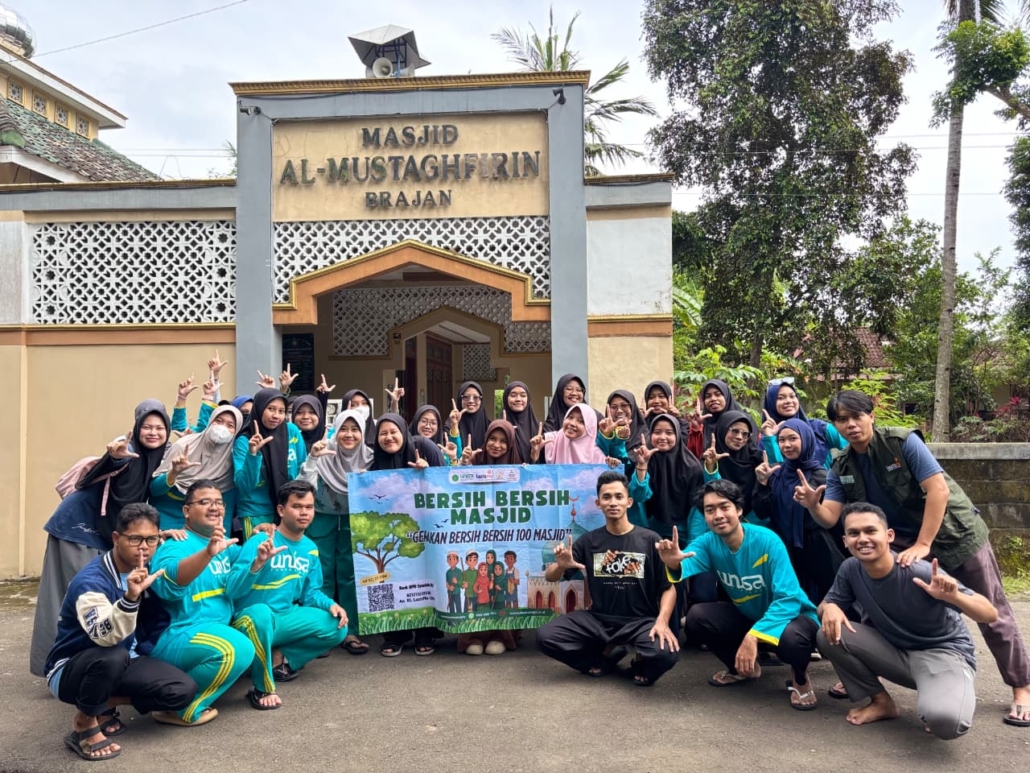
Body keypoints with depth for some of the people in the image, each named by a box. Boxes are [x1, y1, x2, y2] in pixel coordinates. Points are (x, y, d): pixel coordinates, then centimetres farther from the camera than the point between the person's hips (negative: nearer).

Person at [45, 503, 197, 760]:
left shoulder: (146, 573, -4)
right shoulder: (90, 581, -24)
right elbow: (106, 637, -39)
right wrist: (130, 597, -53)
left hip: (124, 664, 6)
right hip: (70, 670, -6)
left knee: (184, 690, -17)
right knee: (113, 657, -40)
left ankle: (104, 705, 4)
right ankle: (84, 725, -12)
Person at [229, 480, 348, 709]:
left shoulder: (310, 549, 3)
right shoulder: (260, 541, -17)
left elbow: (310, 592, 11)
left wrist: (331, 604, -8)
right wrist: (258, 563, -42)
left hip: (285, 617, 6)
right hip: (251, 618, -6)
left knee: (337, 626, -7)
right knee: (261, 613, -40)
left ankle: (280, 658, 2)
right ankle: (263, 688, -21)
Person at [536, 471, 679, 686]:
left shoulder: (650, 540, -2)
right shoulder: (589, 541, 3)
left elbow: (668, 587, -2)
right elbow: (550, 577, 2)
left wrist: (662, 621, -21)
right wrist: (561, 566, -23)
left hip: (641, 620, -3)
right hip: (598, 619, 3)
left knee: (666, 653, -34)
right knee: (544, 636, -17)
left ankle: (643, 664, 5)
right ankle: (607, 655, 7)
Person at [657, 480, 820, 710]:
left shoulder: (768, 542, -27)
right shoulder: (708, 542, -15)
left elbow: (789, 600, -32)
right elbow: (685, 564, -35)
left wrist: (753, 636, -44)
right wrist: (674, 565, -61)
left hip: (789, 615, -5)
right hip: (747, 615, 5)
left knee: (791, 638, -39)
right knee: (696, 618, -17)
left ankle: (799, 678, 0)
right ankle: (742, 667, 11)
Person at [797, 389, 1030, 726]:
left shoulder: (903, 441, -21)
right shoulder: (841, 468, -7)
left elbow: (939, 489, -26)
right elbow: (829, 518, -14)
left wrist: (922, 545, -30)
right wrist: (812, 505, -37)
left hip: (955, 532, -4)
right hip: (904, 539, 4)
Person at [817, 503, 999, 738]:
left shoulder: (920, 573, -28)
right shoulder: (850, 569, -13)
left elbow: (990, 614, -23)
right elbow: (827, 604, 1)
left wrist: (954, 597, -45)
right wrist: (829, 608, -25)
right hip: (895, 650, 5)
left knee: (943, 720, -35)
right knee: (829, 635, -19)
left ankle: (958, 693, 4)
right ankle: (881, 702, 4)